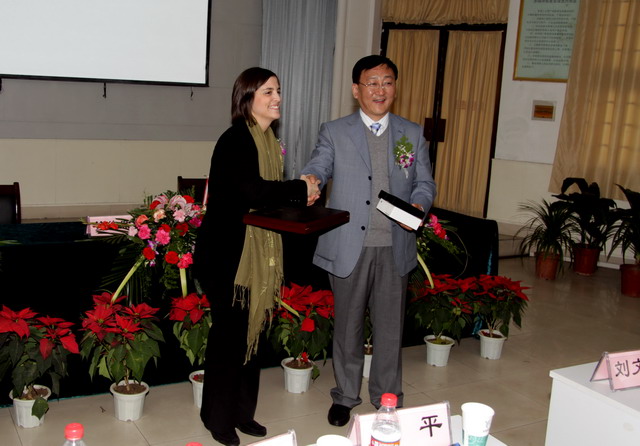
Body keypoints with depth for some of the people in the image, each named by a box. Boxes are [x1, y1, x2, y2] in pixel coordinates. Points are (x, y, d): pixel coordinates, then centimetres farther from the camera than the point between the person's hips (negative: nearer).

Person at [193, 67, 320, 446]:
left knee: (251, 330, 14)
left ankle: (242, 411, 29)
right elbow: (254, 190, -27)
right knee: (230, 334, 2)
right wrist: (301, 190, -17)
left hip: (260, 254, 8)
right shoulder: (235, 141, -15)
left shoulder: (270, 141, 11)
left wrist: (298, 197, -2)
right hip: (229, 254, -8)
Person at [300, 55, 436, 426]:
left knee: (391, 326, 11)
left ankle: (388, 398, 29)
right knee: (348, 325, 12)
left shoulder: (413, 134, 9)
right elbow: (319, 166, -9)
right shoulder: (335, 132, 3)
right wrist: (311, 180, -33)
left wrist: (419, 205, -13)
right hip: (349, 247, -1)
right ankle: (345, 396, 31)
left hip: (395, 248, 2)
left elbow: (425, 183, 9)